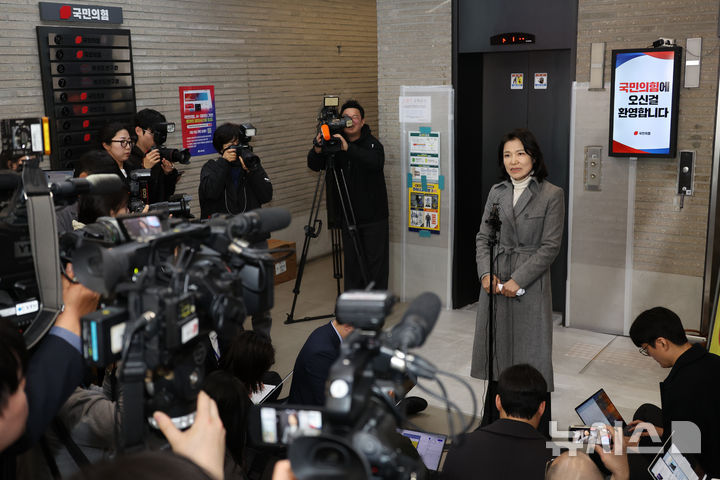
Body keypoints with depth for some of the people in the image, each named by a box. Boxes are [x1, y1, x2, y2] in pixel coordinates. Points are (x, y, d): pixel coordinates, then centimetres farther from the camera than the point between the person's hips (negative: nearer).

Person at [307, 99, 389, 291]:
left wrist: (348, 148, -41)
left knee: (376, 260, 2)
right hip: (348, 215, 3)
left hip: (374, 217, -3)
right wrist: (317, 150, -25)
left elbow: (376, 162, -30)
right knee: (351, 260, 10)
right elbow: (314, 166, -3)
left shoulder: (372, 144, -8)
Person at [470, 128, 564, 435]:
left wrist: (518, 280, -15)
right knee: (496, 352, 12)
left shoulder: (551, 195, -5)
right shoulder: (496, 192, 9)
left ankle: (537, 431, 12)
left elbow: (550, 246, -9)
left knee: (530, 353, 1)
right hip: (495, 284, 5)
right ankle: (493, 423, 25)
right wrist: (485, 273, -7)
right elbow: (483, 236, 9)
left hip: (529, 284, -4)